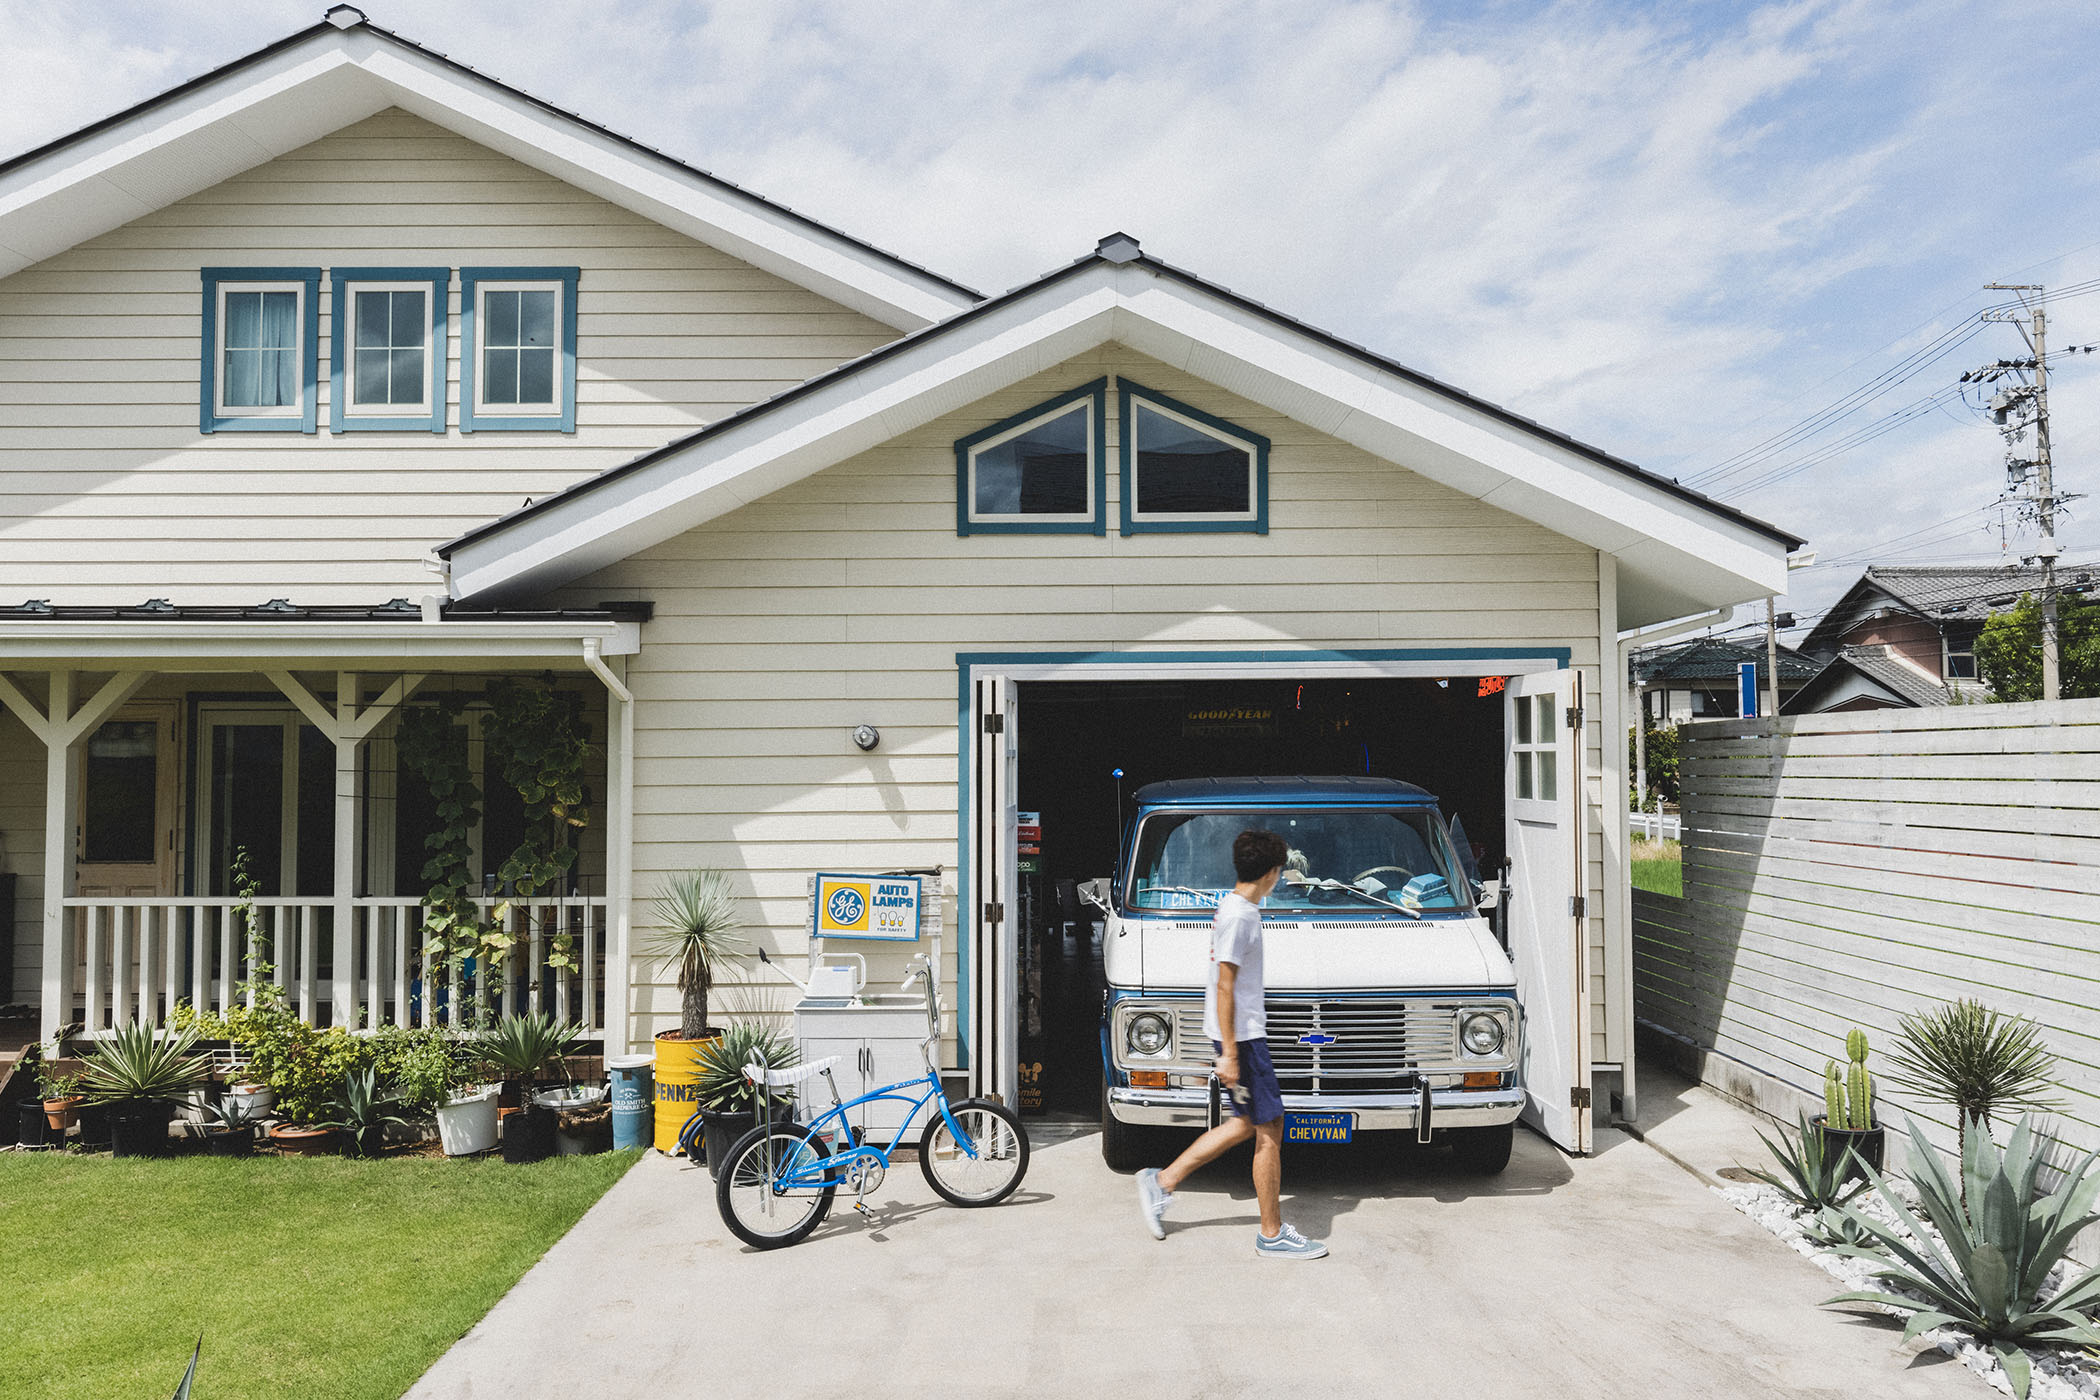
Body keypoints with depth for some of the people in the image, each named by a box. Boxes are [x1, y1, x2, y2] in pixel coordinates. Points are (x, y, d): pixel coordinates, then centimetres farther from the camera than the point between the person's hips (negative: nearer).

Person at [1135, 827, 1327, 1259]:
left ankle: (1162, 1182, 20)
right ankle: (1273, 1235, 8)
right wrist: (1229, 1053, -21)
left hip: (1243, 1032, 10)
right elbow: (1224, 987, -21)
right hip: (1242, 1035, -10)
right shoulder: (1239, 918, -19)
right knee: (1269, 1131, -2)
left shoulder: (1235, 907, 11)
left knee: (1246, 1123, 16)